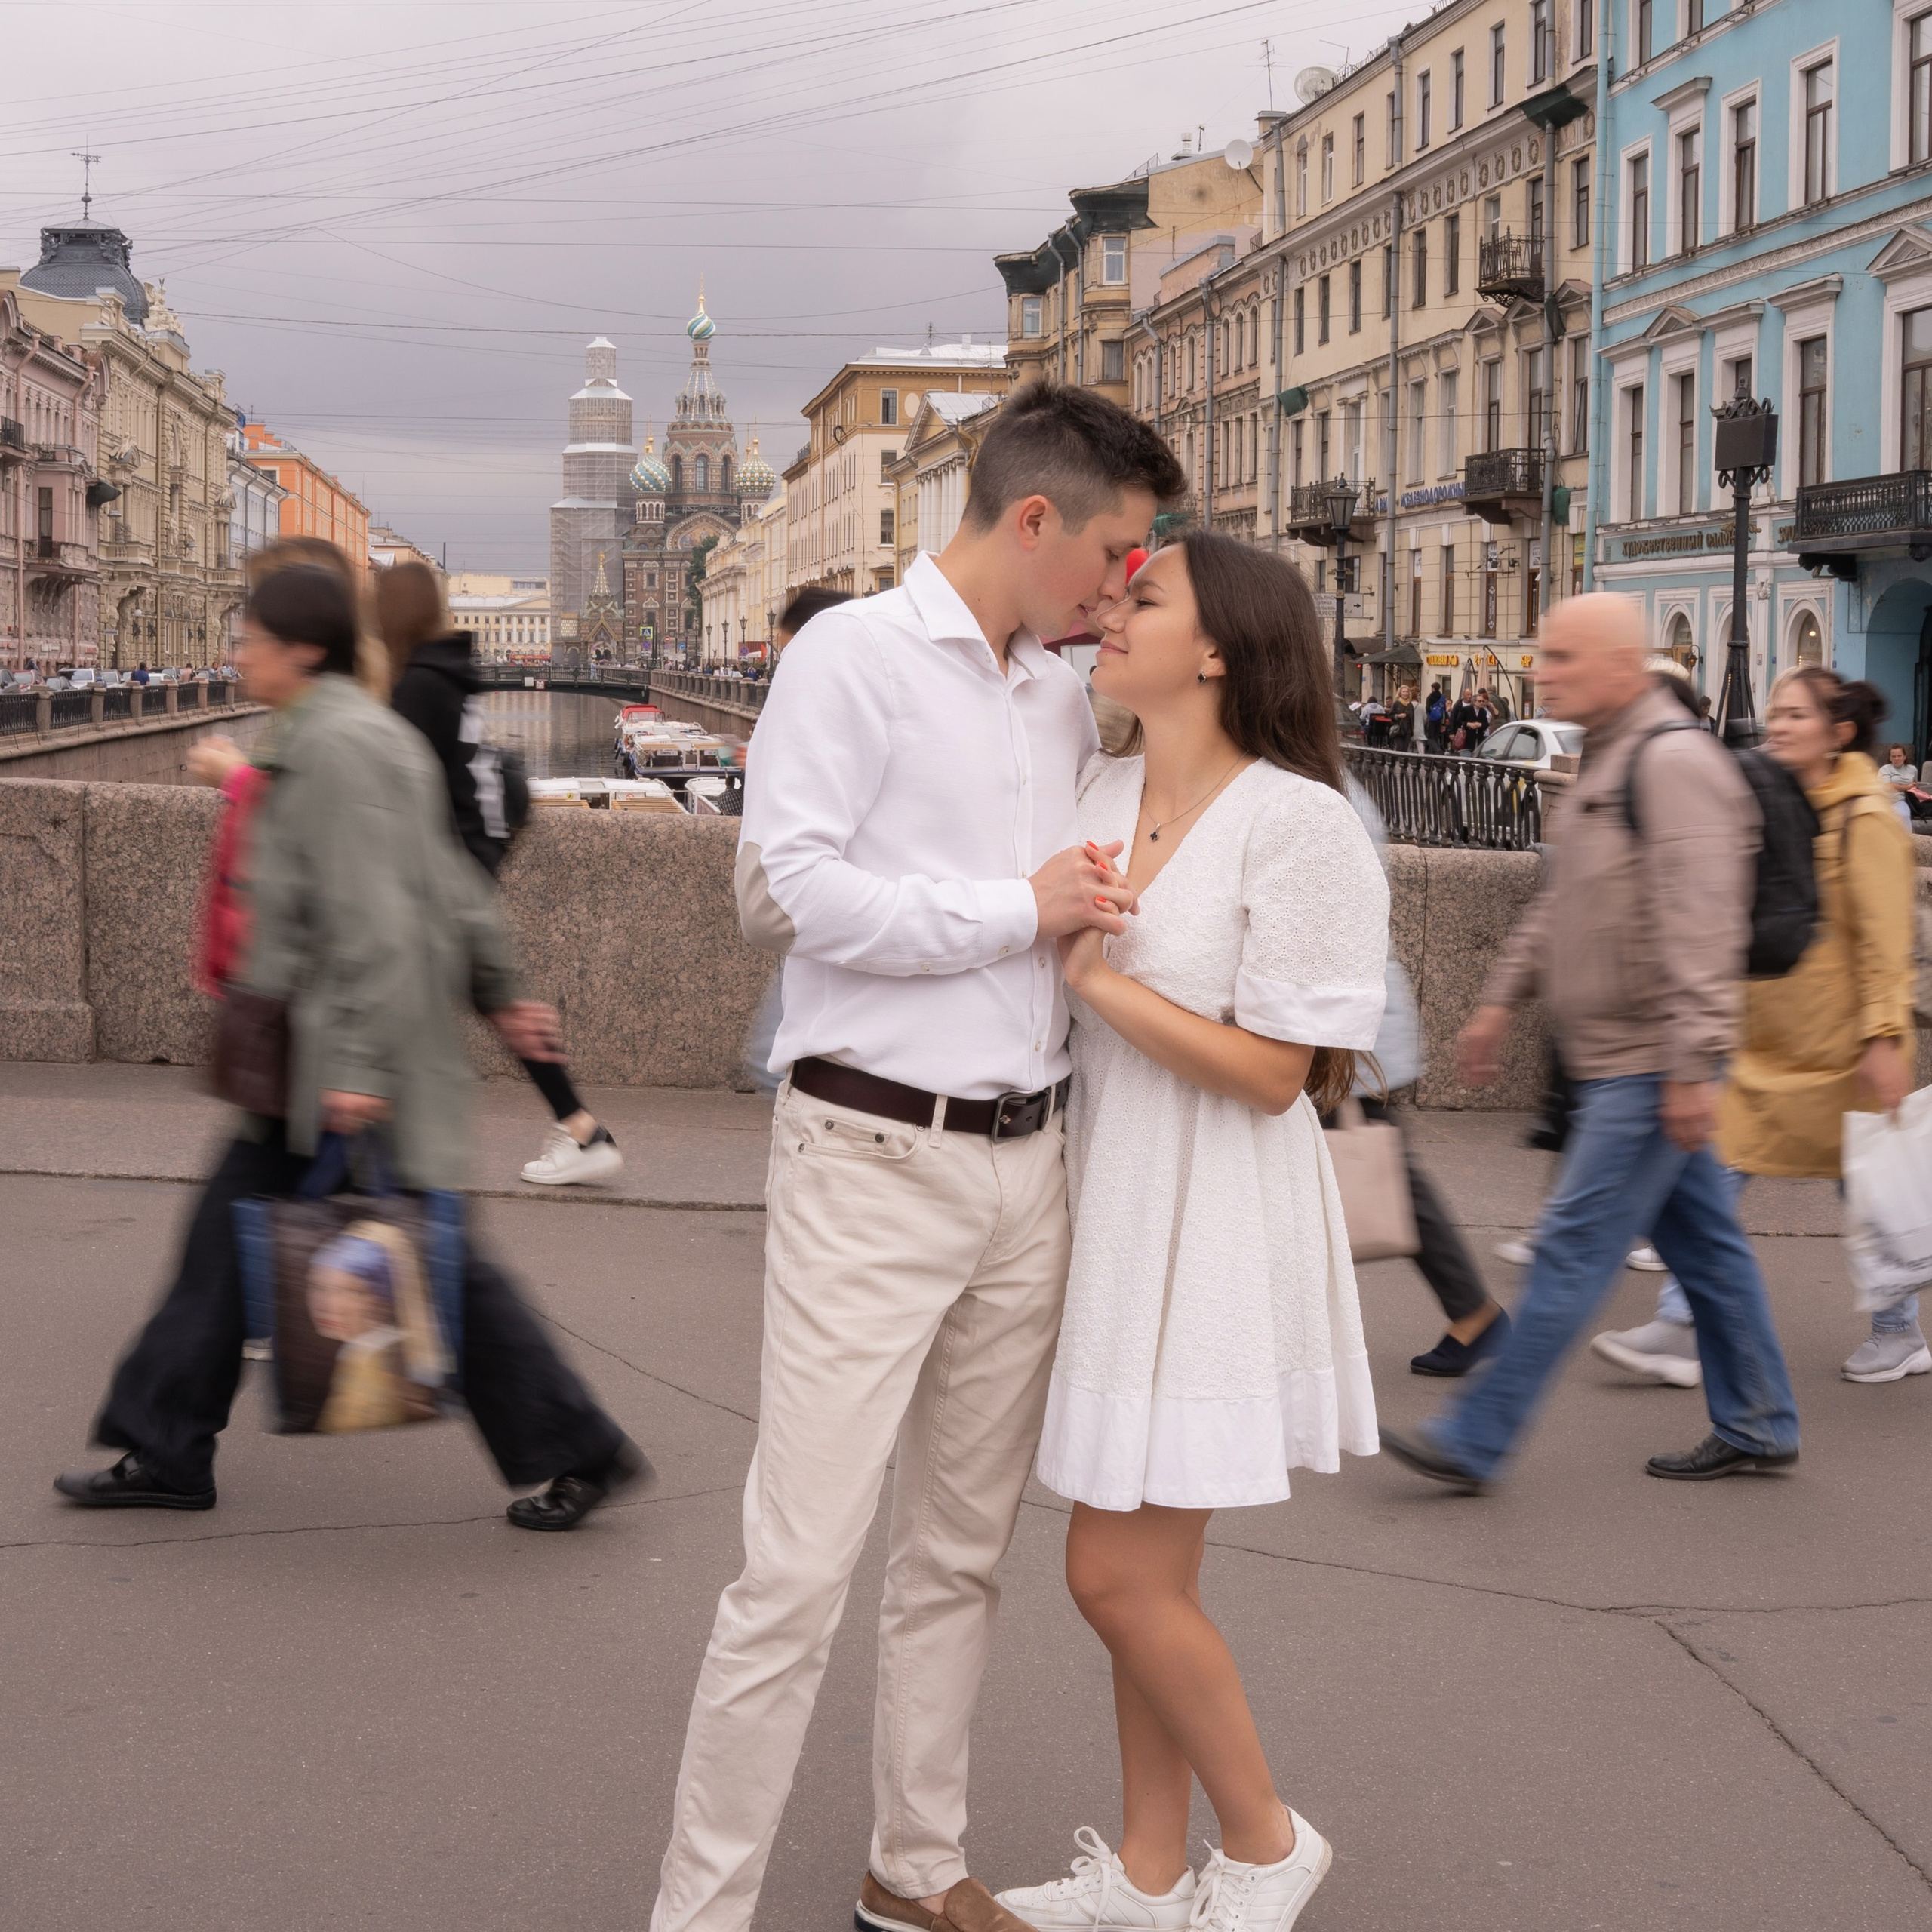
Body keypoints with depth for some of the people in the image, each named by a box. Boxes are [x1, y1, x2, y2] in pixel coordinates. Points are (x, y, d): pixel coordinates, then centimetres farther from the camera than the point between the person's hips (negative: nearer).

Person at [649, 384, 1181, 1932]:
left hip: (1026, 1165, 7)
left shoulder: (1065, 699, 14)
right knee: (801, 1570, -7)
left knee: (962, 1554, 15)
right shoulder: (853, 656, -6)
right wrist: (1023, 908, -11)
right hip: (875, 1163, -7)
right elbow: (787, 890, -16)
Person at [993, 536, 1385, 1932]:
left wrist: (1101, 978, -17)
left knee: (1119, 1577, -5)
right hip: (1107, 1203, 7)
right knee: (1146, 1569, 14)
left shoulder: (1296, 822, -14)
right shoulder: (1099, 796, 6)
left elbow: (1274, 1072, -16)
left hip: (1210, 1225, -7)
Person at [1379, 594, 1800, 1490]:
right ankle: (1756, 1428, 24)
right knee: (1703, 1241, 15)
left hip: (1647, 1066, -10)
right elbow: (1558, 904, 24)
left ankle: (1473, 1441, -4)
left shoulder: (1673, 761, -17)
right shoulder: (1605, 761, 15)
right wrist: (1501, 998, 21)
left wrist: (1693, 1064, -26)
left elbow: (1701, 926, -23)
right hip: (1613, 1058, 10)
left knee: (1575, 1247, -7)